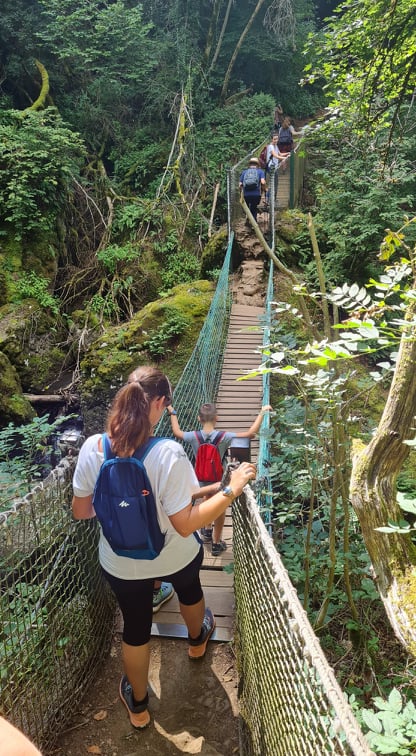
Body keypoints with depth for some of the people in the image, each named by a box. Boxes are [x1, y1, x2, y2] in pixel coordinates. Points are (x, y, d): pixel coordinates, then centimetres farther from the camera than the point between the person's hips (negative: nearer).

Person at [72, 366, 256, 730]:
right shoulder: (168, 453, -33)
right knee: (190, 590, 34)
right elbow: (186, 524, -30)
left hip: (120, 563, 2)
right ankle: (197, 639, 66)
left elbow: (81, 512, -7)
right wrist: (231, 489, -24)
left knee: (135, 628, 26)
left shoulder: (92, 447, -21)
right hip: (174, 557, -1)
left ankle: (138, 705, 50)